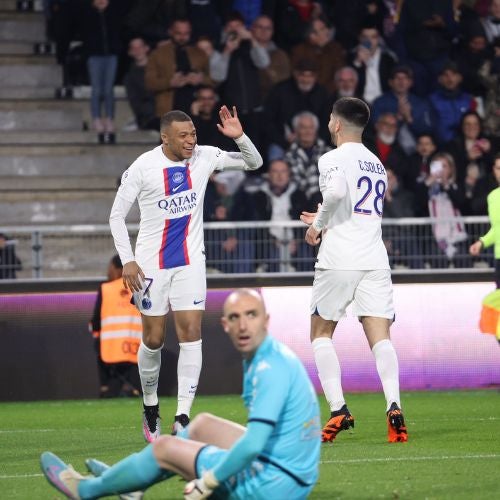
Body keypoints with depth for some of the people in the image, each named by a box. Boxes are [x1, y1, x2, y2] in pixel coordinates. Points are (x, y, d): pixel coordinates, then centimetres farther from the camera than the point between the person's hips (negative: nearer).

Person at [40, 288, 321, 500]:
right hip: (294, 477, 9)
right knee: (203, 424, 25)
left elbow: (253, 445, -30)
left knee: (164, 448, 4)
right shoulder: (271, 357, 9)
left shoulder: (271, 370, -23)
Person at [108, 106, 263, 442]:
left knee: (191, 333, -10)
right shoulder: (143, 168, -12)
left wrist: (239, 137, -15)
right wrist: (127, 261, -14)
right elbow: (117, 216, -6)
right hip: (151, 263, -2)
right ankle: (151, 408, 28)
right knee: (154, 339, 5)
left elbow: (254, 163, 5)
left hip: (190, 262, 2)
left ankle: (183, 417, -10)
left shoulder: (204, 157, -4)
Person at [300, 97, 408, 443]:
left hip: (339, 261, -5)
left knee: (321, 333, 9)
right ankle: (394, 406, -24)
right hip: (375, 259, 5)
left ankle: (338, 409, -3)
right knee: (380, 337, -3)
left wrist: (318, 223, -8)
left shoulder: (334, 158, -2)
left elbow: (337, 191, -24)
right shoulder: (378, 165, 21)